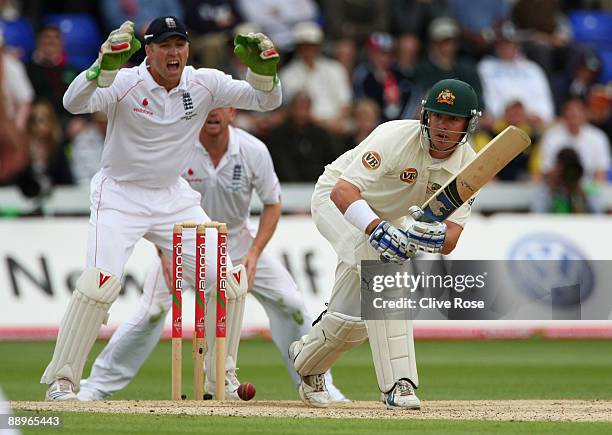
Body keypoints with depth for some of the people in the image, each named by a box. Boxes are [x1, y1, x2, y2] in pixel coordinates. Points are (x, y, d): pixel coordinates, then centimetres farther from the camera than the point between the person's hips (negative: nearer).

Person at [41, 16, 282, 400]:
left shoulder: (204, 84, -5)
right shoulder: (125, 83, -18)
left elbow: (267, 100, -8)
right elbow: (75, 103, -36)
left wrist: (261, 66, -30)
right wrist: (107, 64, -54)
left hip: (174, 196, 5)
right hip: (120, 195, -5)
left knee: (227, 281, -1)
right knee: (102, 280, -23)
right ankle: (61, 380, -12)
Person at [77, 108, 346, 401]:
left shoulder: (254, 151, -18)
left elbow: (272, 204, -5)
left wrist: (254, 253, -16)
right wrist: (165, 253, -27)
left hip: (237, 239, 2)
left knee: (290, 304, -7)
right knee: (152, 311, -17)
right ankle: (99, 384, -6)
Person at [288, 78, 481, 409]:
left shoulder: (467, 165, -18)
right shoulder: (396, 137, -33)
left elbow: (450, 240, -25)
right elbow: (343, 192, -43)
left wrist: (435, 236, -49)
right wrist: (376, 228, -59)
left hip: (384, 218, 6)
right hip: (335, 200, -6)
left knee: (354, 319, 5)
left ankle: (306, 358, 40)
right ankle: (397, 383, -37)